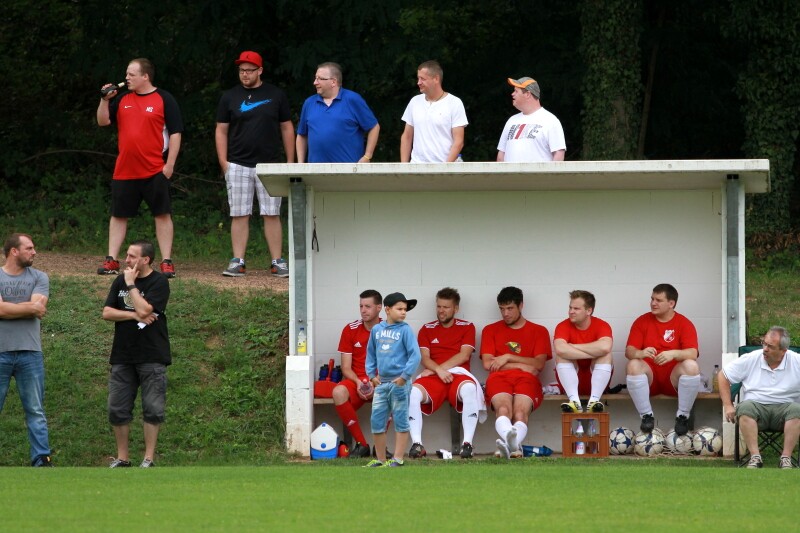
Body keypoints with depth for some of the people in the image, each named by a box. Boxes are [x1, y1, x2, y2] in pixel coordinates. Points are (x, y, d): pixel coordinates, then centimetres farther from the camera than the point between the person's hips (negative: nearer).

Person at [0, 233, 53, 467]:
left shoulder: (39, 278, 7)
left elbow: (38, 307, -7)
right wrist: (29, 308, -7)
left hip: (30, 353, 2)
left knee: (36, 410, 4)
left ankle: (41, 458, 6)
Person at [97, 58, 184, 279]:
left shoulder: (164, 99, -3)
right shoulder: (123, 100, 11)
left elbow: (175, 133, -5)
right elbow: (103, 121, 12)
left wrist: (170, 164, -10)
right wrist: (105, 100, -4)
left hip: (154, 171, -5)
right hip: (124, 171, 5)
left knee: (162, 214, -4)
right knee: (118, 215, 7)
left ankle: (166, 262, -1)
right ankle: (111, 261, 12)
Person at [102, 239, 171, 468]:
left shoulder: (158, 282, -6)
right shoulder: (120, 281, 12)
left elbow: (144, 310, -20)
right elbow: (107, 313, 4)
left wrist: (131, 284, -11)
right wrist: (133, 315, -10)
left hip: (152, 357, -5)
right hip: (123, 355, 5)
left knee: (152, 410, -2)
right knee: (118, 410, 5)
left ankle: (149, 458, 3)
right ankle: (122, 458, 14)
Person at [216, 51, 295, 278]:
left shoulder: (276, 95, 8)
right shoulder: (230, 97, 8)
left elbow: (286, 128, 11)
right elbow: (221, 131, 9)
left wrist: (290, 163, 7)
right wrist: (223, 163, 0)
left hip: (269, 165, -1)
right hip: (238, 166, 1)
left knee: (272, 215, -2)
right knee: (239, 215, 0)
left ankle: (277, 262, 1)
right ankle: (237, 262, 3)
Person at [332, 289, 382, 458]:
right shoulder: (350, 330, 3)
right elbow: (346, 367, 3)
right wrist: (358, 382, -18)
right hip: (356, 381, 1)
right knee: (339, 392, -34)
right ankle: (361, 444, -22)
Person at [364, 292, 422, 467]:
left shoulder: (405, 330, -5)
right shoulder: (377, 330, 9)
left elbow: (415, 355, -9)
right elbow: (371, 354, 19)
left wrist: (405, 376, -14)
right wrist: (371, 374, 8)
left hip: (399, 382, -5)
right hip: (381, 382, 5)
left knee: (400, 422, 0)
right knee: (377, 421, 7)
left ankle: (397, 460, 3)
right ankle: (380, 459, 16)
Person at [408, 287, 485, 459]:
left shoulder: (467, 327, 16)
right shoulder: (427, 330, 20)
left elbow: (464, 355, 2)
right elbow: (424, 358, 7)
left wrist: (439, 368, -8)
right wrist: (439, 371, -14)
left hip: (458, 374, -2)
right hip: (433, 377, 2)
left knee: (469, 389, -40)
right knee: (413, 393, -33)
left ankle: (467, 443, -40)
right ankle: (417, 444, -33)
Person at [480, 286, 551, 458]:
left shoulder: (539, 331, 24)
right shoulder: (491, 330, 26)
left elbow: (539, 364, 9)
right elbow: (488, 364, 12)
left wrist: (508, 357, 3)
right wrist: (523, 365, 6)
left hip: (526, 379, 0)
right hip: (499, 378, 0)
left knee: (520, 412, -36)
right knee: (503, 409, -37)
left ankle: (509, 445, -66)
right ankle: (514, 445, -68)